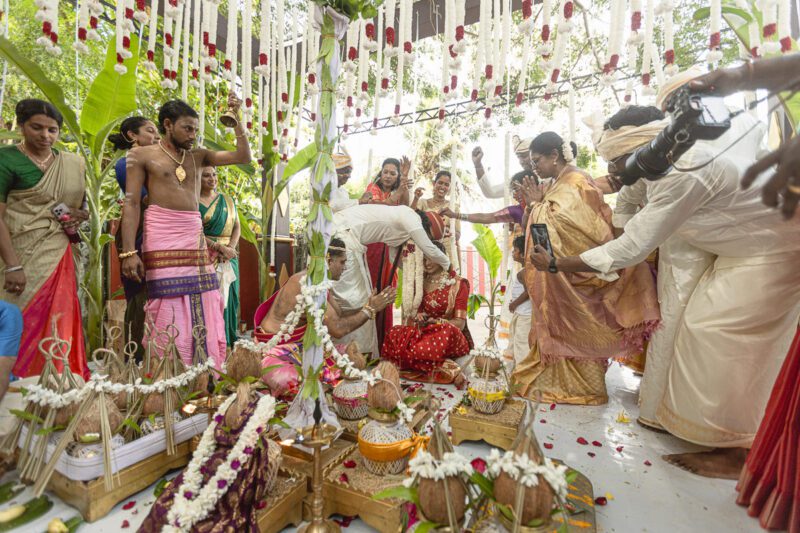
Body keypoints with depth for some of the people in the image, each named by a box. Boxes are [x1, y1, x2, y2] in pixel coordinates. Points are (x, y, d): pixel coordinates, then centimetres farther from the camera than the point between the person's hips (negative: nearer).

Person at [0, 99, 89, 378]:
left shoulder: (72, 164, 10)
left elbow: (82, 203, 22)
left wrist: (81, 215, -3)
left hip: (58, 254, 4)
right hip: (23, 255, -4)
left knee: (58, 320, 5)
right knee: (23, 323, -2)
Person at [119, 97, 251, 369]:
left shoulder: (198, 155, 19)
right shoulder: (141, 155, 7)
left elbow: (243, 157, 15)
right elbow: (131, 203, -1)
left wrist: (236, 117, 11)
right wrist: (129, 251, -11)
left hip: (196, 238, 4)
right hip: (163, 239, -4)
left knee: (203, 313, 3)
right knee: (169, 314, -5)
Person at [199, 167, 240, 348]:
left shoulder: (227, 200, 12)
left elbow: (237, 226, 8)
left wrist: (230, 247, -10)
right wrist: (220, 247, -17)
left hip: (228, 259, 4)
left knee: (227, 296, 4)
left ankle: (228, 339, 13)